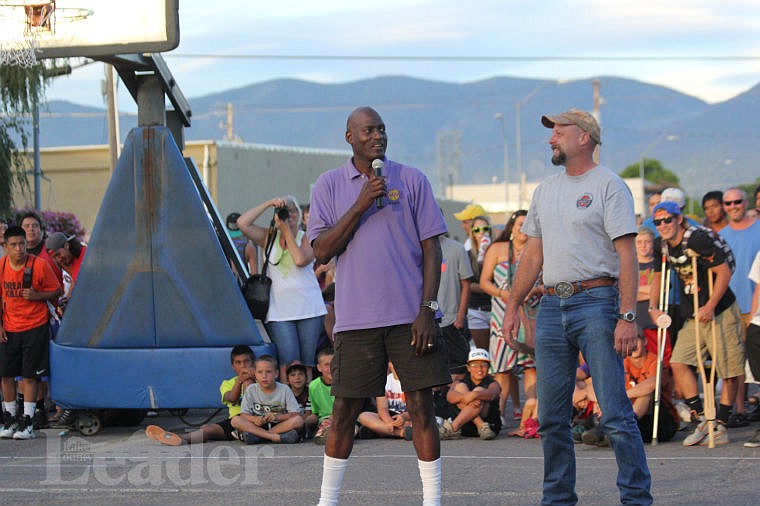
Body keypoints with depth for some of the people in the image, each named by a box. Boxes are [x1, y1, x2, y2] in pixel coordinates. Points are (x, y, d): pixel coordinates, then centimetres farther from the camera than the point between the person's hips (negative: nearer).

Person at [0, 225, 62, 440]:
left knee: (30, 375, -3)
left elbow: (56, 291, -1)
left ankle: (27, 422, 2)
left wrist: (36, 295, -19)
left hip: (35, 327, -3)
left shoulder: (39, 265, -11)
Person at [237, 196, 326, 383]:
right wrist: (269, 203, -2)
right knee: (288, 364, -13)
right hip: (280, 311, 0)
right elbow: (242, 223, -1)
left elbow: (301, 260, -15)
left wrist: (287, 230, -7)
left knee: (306, 364, 1)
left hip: (309, 309, 0)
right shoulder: (268, 237, 12)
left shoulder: (307, 238, 6)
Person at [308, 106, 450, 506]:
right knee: (345, 409, 4)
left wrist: (427, 309, -5)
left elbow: (431, 249, 4)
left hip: (410, 316, 0)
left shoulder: (411, 180, 6)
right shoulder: (328, 185, 7)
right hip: (356, 319, 0)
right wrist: (360, 206, -11)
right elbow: (322, 251, -1)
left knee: (421, 405, -2)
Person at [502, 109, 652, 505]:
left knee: (615, 413, -9)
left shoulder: (609, 186, -4)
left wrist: (628, 317, -17)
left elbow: (627, 255, -9)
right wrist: (512, 307, 15)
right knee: (551, 417, 8)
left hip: (596, 302, -7)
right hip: (552, 306, 7)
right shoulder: (545, 190, 18)